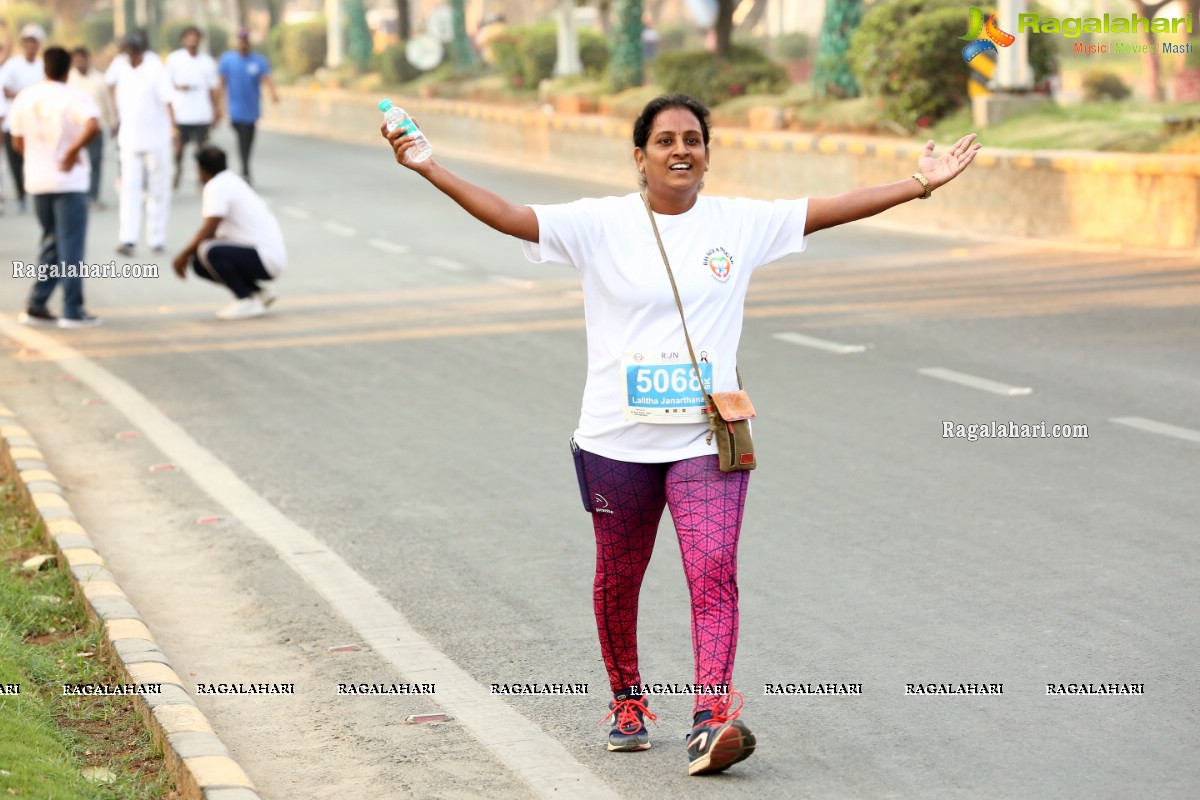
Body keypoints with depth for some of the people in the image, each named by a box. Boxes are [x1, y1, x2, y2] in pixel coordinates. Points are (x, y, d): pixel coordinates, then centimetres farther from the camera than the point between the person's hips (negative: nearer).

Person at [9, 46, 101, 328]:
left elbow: (17, 141, 8)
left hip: (38, 181, 5)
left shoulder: (25, 97, 5)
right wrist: (73, 151, -17)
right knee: (71, 246, -1)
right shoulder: (75, 97, -10)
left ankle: (36, 305, 12)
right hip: (69, 181, -5)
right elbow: (93, 126, -28)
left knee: (51, 243, 17)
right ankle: (72, 311, -1)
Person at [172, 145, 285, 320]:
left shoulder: (216, 187, -11)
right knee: (199, 264, 11)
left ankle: (248, 302, -14)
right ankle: (258, 293, 14)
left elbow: (208, 231, -19)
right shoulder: (233, 181, 18)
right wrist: (190, 252, 15)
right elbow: (215, 232, 22)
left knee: (209, 251, -27)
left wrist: (184, 254, -6)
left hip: (266, 259, -10)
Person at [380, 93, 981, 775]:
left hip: (708, 438, 0)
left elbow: (834, 209, 4)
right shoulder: (600, 224, -3)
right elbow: (507, 216, -11)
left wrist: (920, 185, 0)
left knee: (715, 570, -17)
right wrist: (430, 168, -22)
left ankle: (713, 719, -23)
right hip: (616, 439, 0)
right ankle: (628, 703, 34)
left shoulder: (742, 223, 3)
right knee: (618, 579, 13)